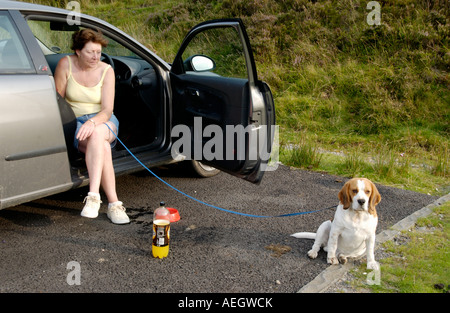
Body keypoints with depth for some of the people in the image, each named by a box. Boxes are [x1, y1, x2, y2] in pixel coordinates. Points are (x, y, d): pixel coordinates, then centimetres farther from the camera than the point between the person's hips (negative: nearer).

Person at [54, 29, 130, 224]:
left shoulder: (106, 70, -4)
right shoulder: (66, 65, -4)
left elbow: (107, 110, -11)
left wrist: (92, 123, -32)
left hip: (103, 121, 1)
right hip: (75, 121, 0)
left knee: (96, 134, -38)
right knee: (102, 147, -34)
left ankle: (93, 196, -44)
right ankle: (113, 204, -35)